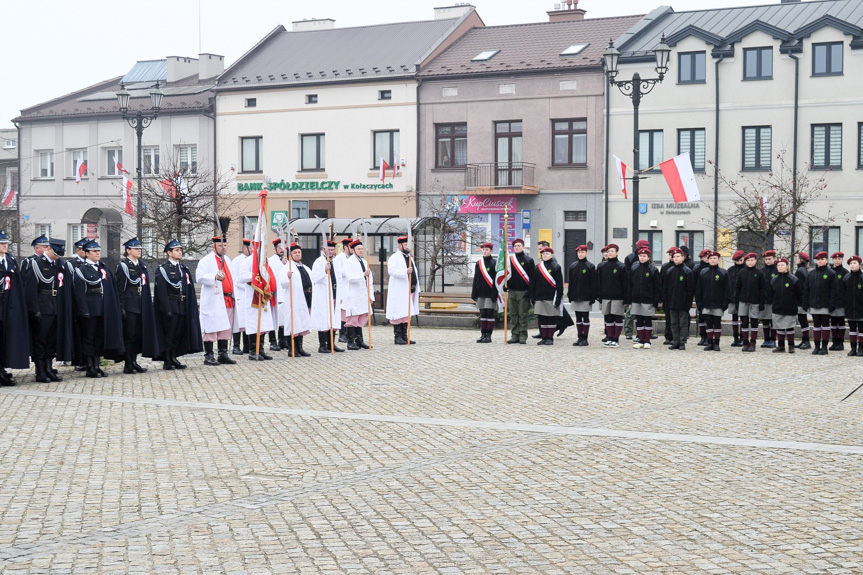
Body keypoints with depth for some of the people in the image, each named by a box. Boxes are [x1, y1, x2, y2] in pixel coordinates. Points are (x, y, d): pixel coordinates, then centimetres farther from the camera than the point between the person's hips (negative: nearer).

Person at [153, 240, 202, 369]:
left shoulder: (184, 269, 15)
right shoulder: (163, 269, -5)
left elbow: (190, 289, 16)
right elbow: (161, 291, -11)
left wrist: (191, 307, 9)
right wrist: (167, 309, -18)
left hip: (182, 307, 6)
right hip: (170, 306, -6)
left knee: (179, 333, 8)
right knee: (169, 333, -4)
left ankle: (174, 358, 17)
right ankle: (167, 361, 2)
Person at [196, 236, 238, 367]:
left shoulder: (227, 259, 20)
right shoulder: (206, 260, -4)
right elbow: (199, 277, -14)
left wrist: (233, 296, 19)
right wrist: (215, 277, -28)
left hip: (227, 301, 7)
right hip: (213, 301, -7)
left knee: (225, 329, 9)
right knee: (211, 329, -7)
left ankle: (223, 355, 14)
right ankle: (208, 356, -4)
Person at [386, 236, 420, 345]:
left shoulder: (409, 258, 20)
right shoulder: (395, 257, -7)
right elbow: (391, 270, -23)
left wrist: (416, 290, 20)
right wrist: (405, 271, -35)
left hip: (410, 291, 8)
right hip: (399, 292, -8)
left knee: (406, 314, 10)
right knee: (398, 314, -7)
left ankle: (404, 337, 14)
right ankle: (397, 337, -4)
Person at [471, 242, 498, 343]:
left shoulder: (494, 263, -3)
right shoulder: (478, 263, 12)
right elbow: (475, 279, 13)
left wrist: (494, 294, -12)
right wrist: (474, 294, 9)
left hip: (490, 293, -5)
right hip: (481, 293, 5)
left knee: (490, 313, -2)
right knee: (482, 314, 7)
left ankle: (488, 336, 1)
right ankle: (483, 335, 11)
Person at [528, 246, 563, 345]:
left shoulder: (556, 267, -1)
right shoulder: (538, 267, 11)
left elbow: (559, 284, -4)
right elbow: (533, 283, 14)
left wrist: (558, 298, -10)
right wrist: (532, 297, 8)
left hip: (551, 297, -4)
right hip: (539, 298, 4)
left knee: (551, 318, -1)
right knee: (541, 318, 6)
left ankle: (550, 338, 5)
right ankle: (544, 338, 13)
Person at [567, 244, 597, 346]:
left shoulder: (590, 266, -3)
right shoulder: (573, 266, 10)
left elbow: (594, 283, -5)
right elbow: (570, 281, 12)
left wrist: (593, 297, -10)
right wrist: (569, 294, 7)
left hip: (585, 297, -5)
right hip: (575, 297, 5)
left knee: (585, 318, 0)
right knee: (578, 318, 8)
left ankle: (585, 338, 3)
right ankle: (580, 338, 13)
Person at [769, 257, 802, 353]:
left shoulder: (793, 279, -4)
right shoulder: (774, 280, 7)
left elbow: (799, 295, -1)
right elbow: (771, 294, 14)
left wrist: (797, 305, -3)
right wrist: (773, 303, 7)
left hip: (790, 309, -4)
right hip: (777, 309, 4)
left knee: (789, 328, 0)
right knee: (779, 328, 7)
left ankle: (791, 346, 9)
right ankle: (781, 346, 14)